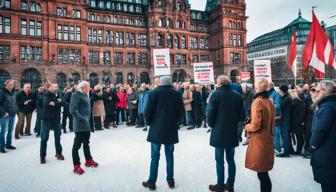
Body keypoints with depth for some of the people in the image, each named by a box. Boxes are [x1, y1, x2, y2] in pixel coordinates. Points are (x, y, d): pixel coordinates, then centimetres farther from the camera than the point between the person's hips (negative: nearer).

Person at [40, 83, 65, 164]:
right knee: (44, 137, -1)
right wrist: (57, 102, -18)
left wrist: (54, 103, -17)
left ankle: (58, 153, 24)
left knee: (58, 136, 11)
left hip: (56, 118, 5)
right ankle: (42, 155, 11)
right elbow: (46, 102, -24)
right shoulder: (47, 94, -4)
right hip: (47, 118, -4)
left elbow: (62, 103, -6)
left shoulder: (58, 95, 11)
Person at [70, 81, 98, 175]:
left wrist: (88, 119, 10)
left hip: (87, 124, 9)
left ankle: (88, 160, 33)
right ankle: (76, 166, 10)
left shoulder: (85, 95, 14)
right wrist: (82, 119, -24)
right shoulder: (76, 95, -12)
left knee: (86, 143, 19)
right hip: (80, 124, -9)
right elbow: (73, 110, -21)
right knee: (77, 144, 0)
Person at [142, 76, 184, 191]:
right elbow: (181, 111, 5)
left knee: (155, 157, 5)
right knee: (169, 156, 13)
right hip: (171, 129, 3)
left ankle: (152, 182, 14)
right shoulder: (176, 94, 3)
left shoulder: (154, 92, -5)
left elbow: (148, 111, -9)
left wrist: (149, 122, 7)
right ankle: (170, 180, 21)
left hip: (157, 129, -2)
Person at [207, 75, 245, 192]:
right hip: (232, 133, 4)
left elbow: (210, 113, -15)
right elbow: (242, 116, 2)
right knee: (231, 159, 16)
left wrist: (212, 125, 2)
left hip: (218, 133, -4)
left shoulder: (215, 94, -11)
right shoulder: (237, 95, 1)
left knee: (220, 161, 7)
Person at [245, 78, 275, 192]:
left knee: (262, 173, 3)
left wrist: (246, 127, -2)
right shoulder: (270, 102, 5)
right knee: (264, 172, 18)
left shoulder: (257, 102, -18)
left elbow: (255, 125, -20)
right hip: (268, 139, 8)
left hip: (259, 141, -8)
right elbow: (271, 122, 14)